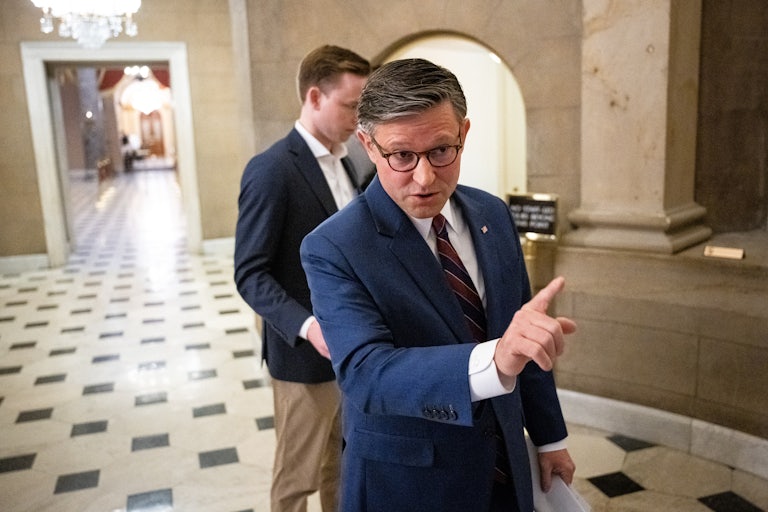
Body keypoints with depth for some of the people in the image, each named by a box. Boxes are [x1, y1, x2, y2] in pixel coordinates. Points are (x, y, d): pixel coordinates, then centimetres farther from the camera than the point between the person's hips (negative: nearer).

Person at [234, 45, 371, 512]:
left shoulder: (344, 164, 9)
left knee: (341, 466, 21)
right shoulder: (271, 170, -16)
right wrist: (307, 326, -31)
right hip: (306, 352, -7)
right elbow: (251, 275, -17)